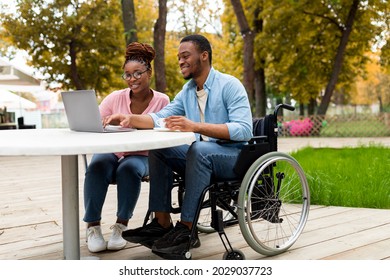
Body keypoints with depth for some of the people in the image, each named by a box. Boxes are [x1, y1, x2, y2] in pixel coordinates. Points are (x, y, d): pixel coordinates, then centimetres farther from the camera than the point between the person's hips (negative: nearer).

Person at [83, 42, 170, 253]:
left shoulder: (162, 101, -4)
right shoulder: (115, 97, -2)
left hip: (140, 156, -1)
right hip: (110, 152, 1)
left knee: (129, 169, -35)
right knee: (97, 167, -32)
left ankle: (121, 226, -19)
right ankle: (93, 227, -20)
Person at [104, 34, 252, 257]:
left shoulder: (229, 85, -13)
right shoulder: (188, 90, 10)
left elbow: (244, 130, -25)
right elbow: (161, 118, 4)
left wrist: (196, 126, -34)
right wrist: (131, 119, -15)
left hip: (236, 156, -7)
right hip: (201, 156, 7)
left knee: (199, 150, -35)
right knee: (158, 149, -8)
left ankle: (186, 229, -26)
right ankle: (162, 224, -10)